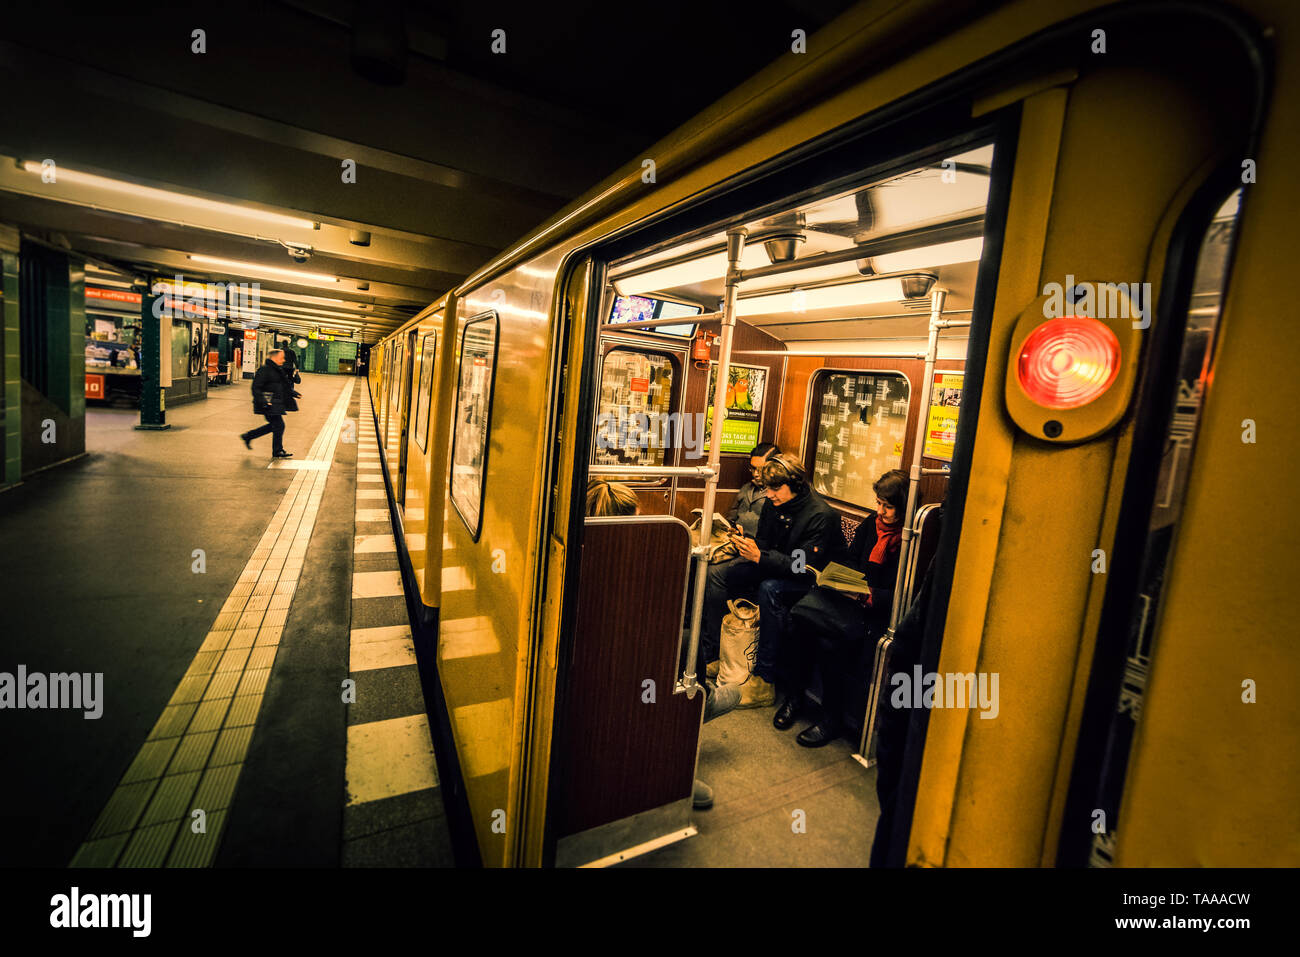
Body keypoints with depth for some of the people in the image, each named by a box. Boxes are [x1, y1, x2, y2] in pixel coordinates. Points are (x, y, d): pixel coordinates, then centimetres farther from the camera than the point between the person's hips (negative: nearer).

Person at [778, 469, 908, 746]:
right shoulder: (871, 523, 10)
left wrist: (867, 595, -25)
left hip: (879, 611, -6)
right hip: (852, 596, 6)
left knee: (830, 642, -31)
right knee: (799, 616, -22)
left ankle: (830, 721, -9)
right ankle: (796, 695, -3)